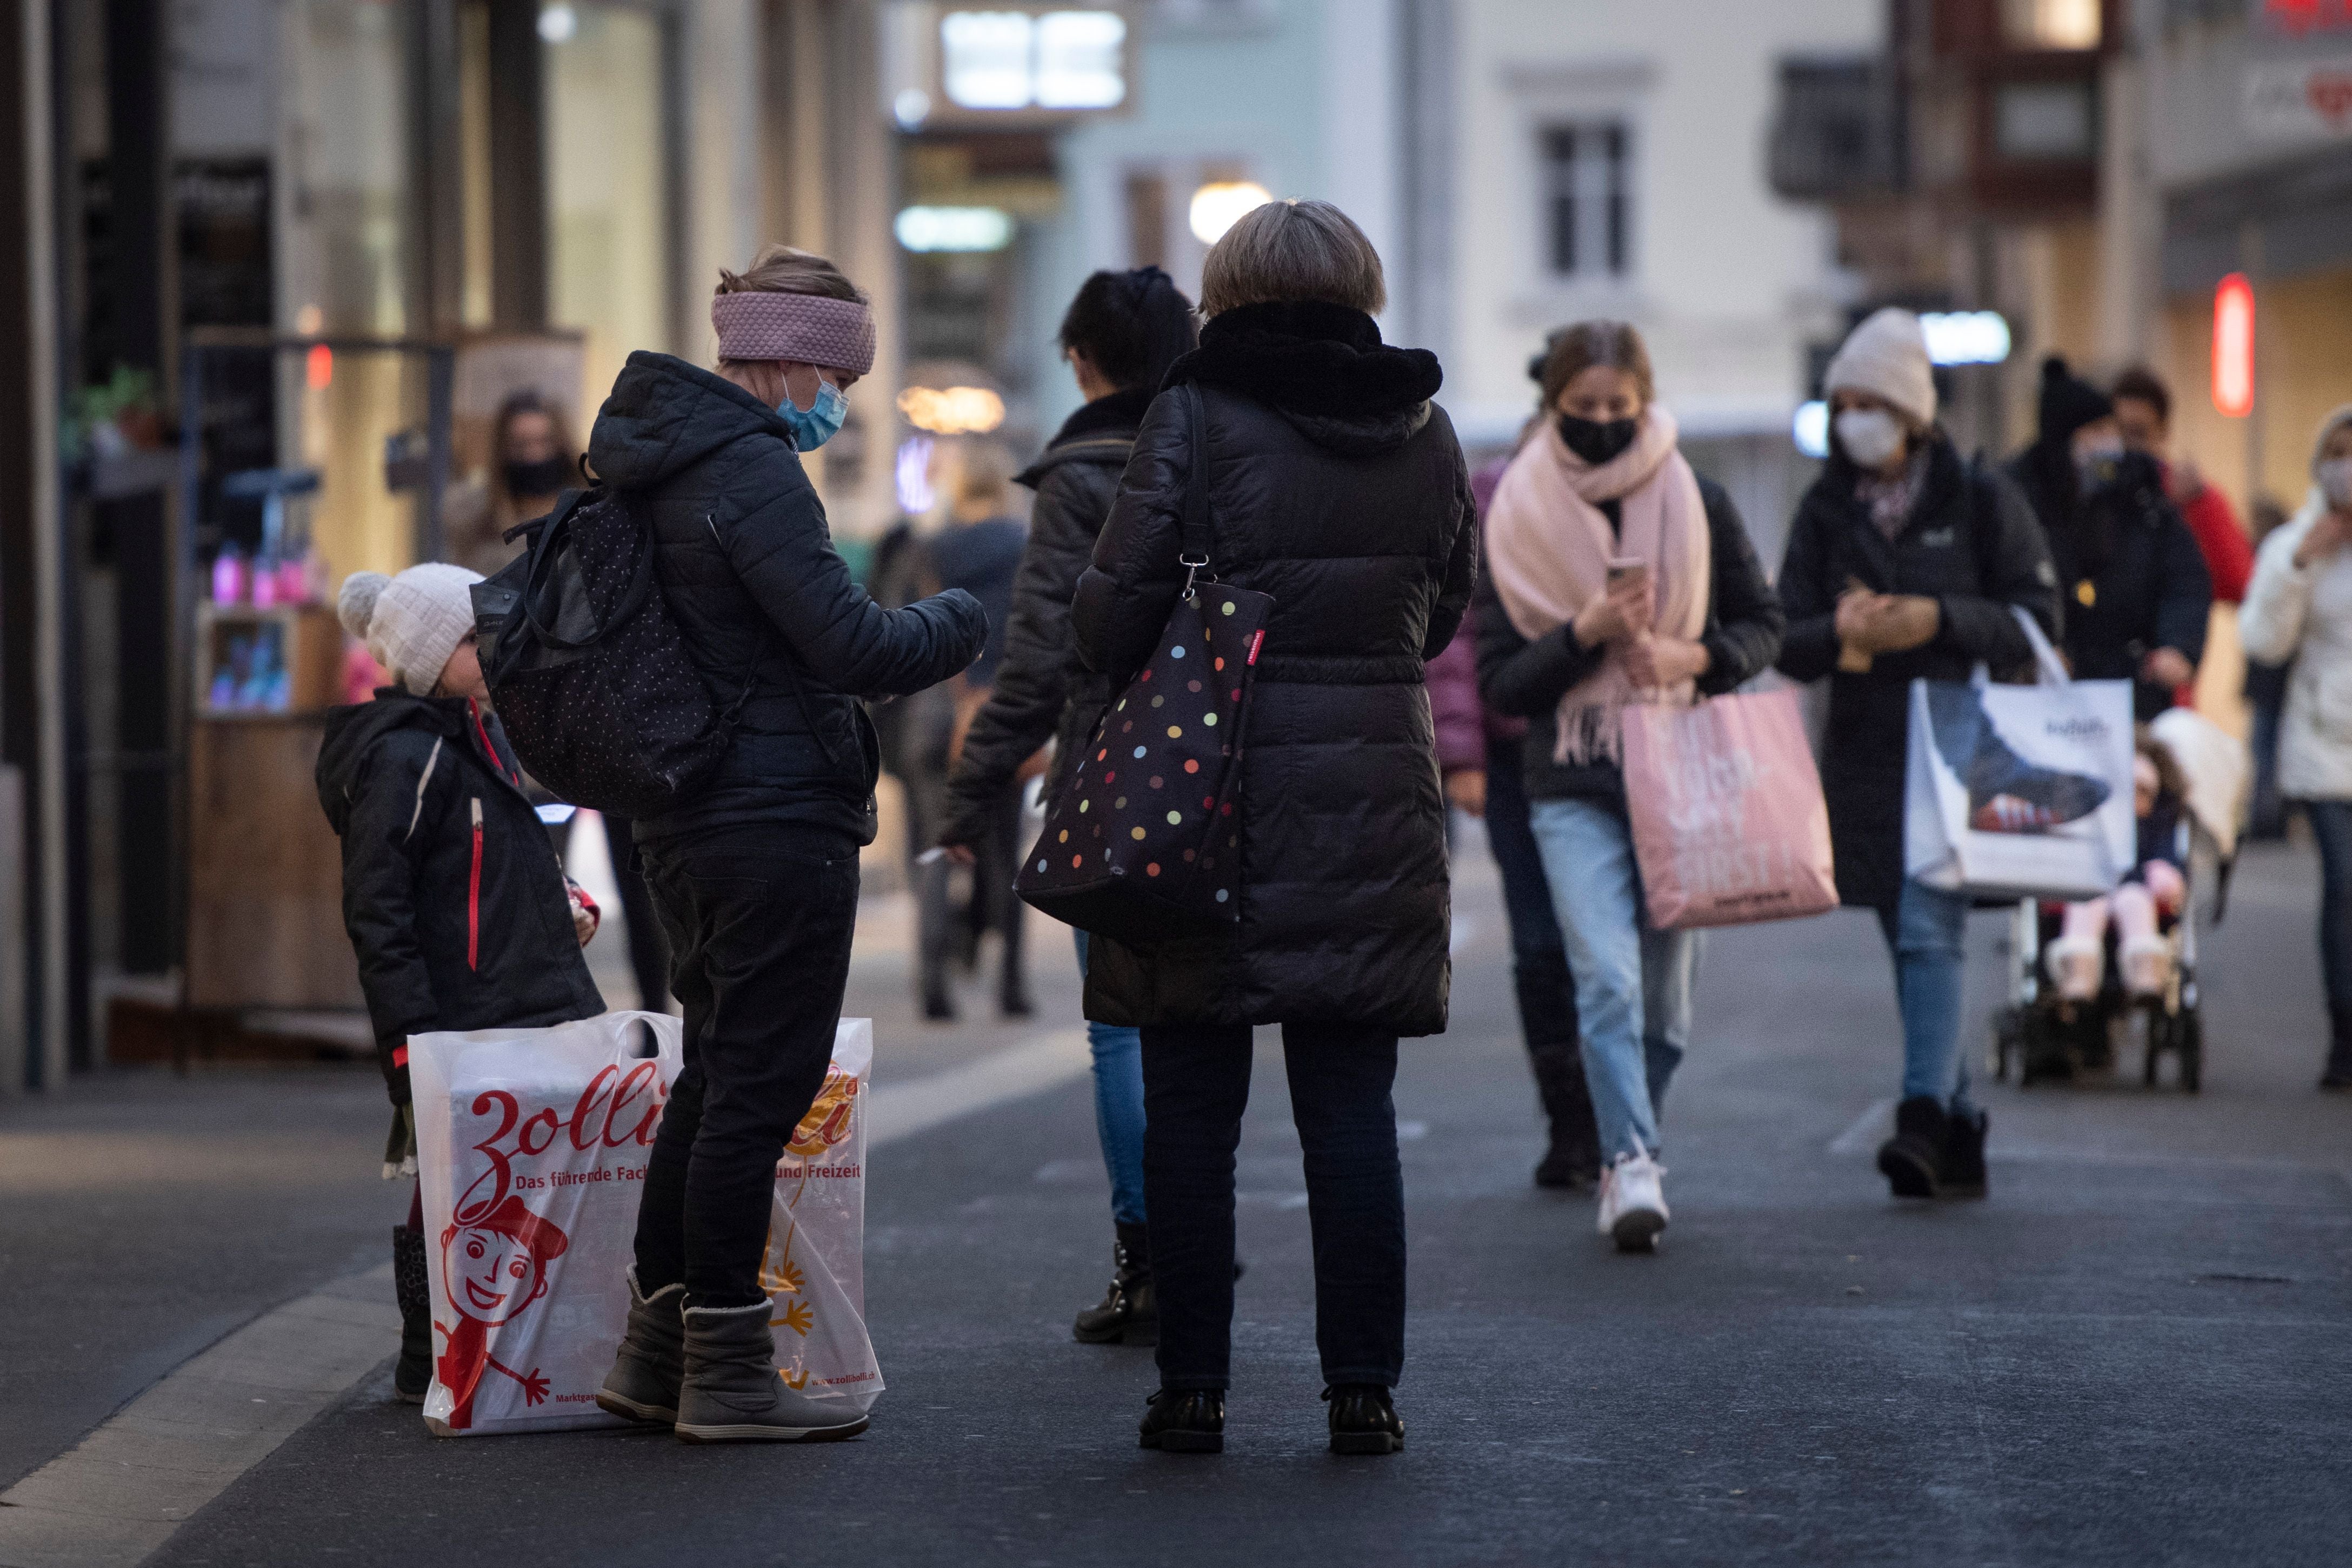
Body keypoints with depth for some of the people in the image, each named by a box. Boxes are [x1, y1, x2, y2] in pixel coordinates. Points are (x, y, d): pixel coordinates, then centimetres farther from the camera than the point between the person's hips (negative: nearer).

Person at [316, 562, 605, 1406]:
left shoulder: (479, 734, 16)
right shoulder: (402, 757, -13)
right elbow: (377, 910, -17)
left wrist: (565, 899, 12)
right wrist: (411, 1036, -21)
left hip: (525, 1012, 9)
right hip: (458, 1026, -9)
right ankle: (428, 1364, 6)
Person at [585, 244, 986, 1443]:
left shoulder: (663, 464, 14)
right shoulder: (752, 473, -17)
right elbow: (849, 644, -21)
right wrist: (961, 622, -3)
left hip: (689, 826, 10)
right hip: (778, 821, -10)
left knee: (715, 1075, 17)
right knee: (758, 1087, -4)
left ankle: (655, 1352, 23)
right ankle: (726, 1375, 1)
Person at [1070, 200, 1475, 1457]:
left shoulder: (1195, 422, -8)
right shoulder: (1423, 434, 5)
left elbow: (1110, 619, -9)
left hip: (1211, 799, -3)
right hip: (1374, 808, 3)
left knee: (1191, 1115, 5)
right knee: (1350, 1110, 7)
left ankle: (1193, 1388, 7)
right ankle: (1362, 1390, 6)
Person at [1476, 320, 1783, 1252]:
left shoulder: (1699, 507, 3)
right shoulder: (1515, 522, 0)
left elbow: (1763, 626, 9)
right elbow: (1498, 682, -1)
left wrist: (1693, 657, -10)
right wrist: (1587, 632, -17)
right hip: (1573, 790, -2)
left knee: (1664, 998, 7)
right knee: (1607, 980, -18)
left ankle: (1626, 1156, 25)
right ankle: (1634, 1168, -23)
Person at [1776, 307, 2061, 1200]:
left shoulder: (1980, 500, -1)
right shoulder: (1826, 509, 9)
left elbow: (2037, 621, -3)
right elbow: (1787, 642, 7)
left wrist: (1939, 620, -17)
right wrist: (1841, 632, -16)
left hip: (1960, 748, -4)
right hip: (1864, 753, 4)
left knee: (1931, 929, -18)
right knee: (1908, 942, 8)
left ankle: (1925, 1117, -25)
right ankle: (1960, 1134, 18)